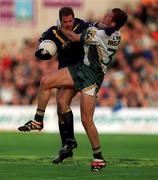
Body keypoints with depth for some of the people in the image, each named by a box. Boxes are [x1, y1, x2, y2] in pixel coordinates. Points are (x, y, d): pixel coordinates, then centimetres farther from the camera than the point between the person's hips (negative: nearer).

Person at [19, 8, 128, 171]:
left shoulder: (97, 34, -23)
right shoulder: (117, 35, 0)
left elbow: (75, 38, -5)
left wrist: (61, 29, 11)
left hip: (91, 78, -9)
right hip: (81, 68, 9)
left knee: (86, 121, -10)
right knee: (45, 81, -1)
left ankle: (99, 157, 3)